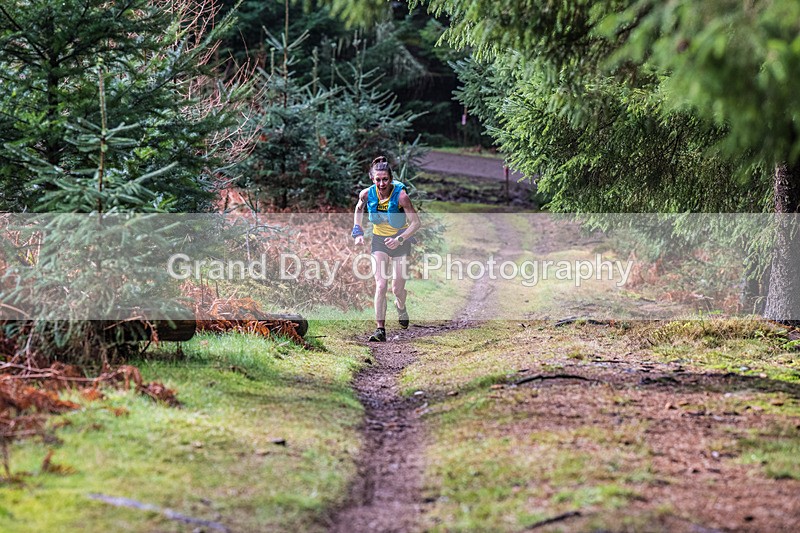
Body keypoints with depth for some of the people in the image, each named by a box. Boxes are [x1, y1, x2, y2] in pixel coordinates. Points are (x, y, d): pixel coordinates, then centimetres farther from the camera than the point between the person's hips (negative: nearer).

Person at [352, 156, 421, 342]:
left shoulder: (400, 195, -25)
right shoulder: (367, 194, -15)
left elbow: (416, 223, -22)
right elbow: (359, 209, 10)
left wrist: (399, 240, -32)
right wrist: (358, 232, 1)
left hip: (400, 240, -2)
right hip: (379, 240, 2)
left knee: (397, 288, 4)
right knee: (380, 285, -13)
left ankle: (401, 307, 41)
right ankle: (380, 329, -12)